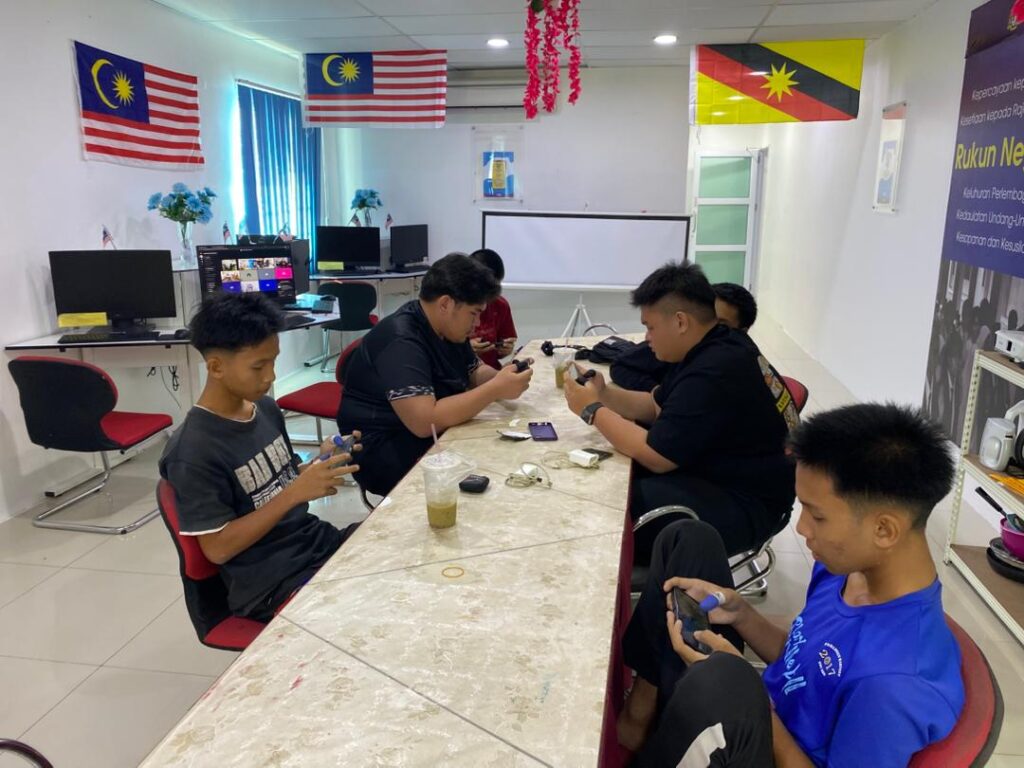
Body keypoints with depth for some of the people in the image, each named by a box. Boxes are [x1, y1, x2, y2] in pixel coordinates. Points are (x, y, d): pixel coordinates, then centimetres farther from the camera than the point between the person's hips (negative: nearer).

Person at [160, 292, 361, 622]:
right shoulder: (192, 452, -18)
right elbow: (218, 548, -17)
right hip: (270, 583, -7)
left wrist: (318, 467, -5)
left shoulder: (265, 408, 4)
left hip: (318, 542, 7)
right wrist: (296, 493, -23)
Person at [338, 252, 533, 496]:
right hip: (386, 453, -9)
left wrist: (502, 378, -8)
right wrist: (495, 389, -29)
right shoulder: (401, 341, -26)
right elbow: (425, 421, -35)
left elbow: (474, 373, 15)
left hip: (436, 436, 9)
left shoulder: (446, 328, 3)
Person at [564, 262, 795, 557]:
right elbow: (656, 406, 14)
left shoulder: (715, 372, -28)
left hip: (746, 503, -10)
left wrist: (593, 410, -14)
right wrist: (603, 393, -2)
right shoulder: (714, 346, 5)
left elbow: (656, 456, -25)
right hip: (720, 473, 10)